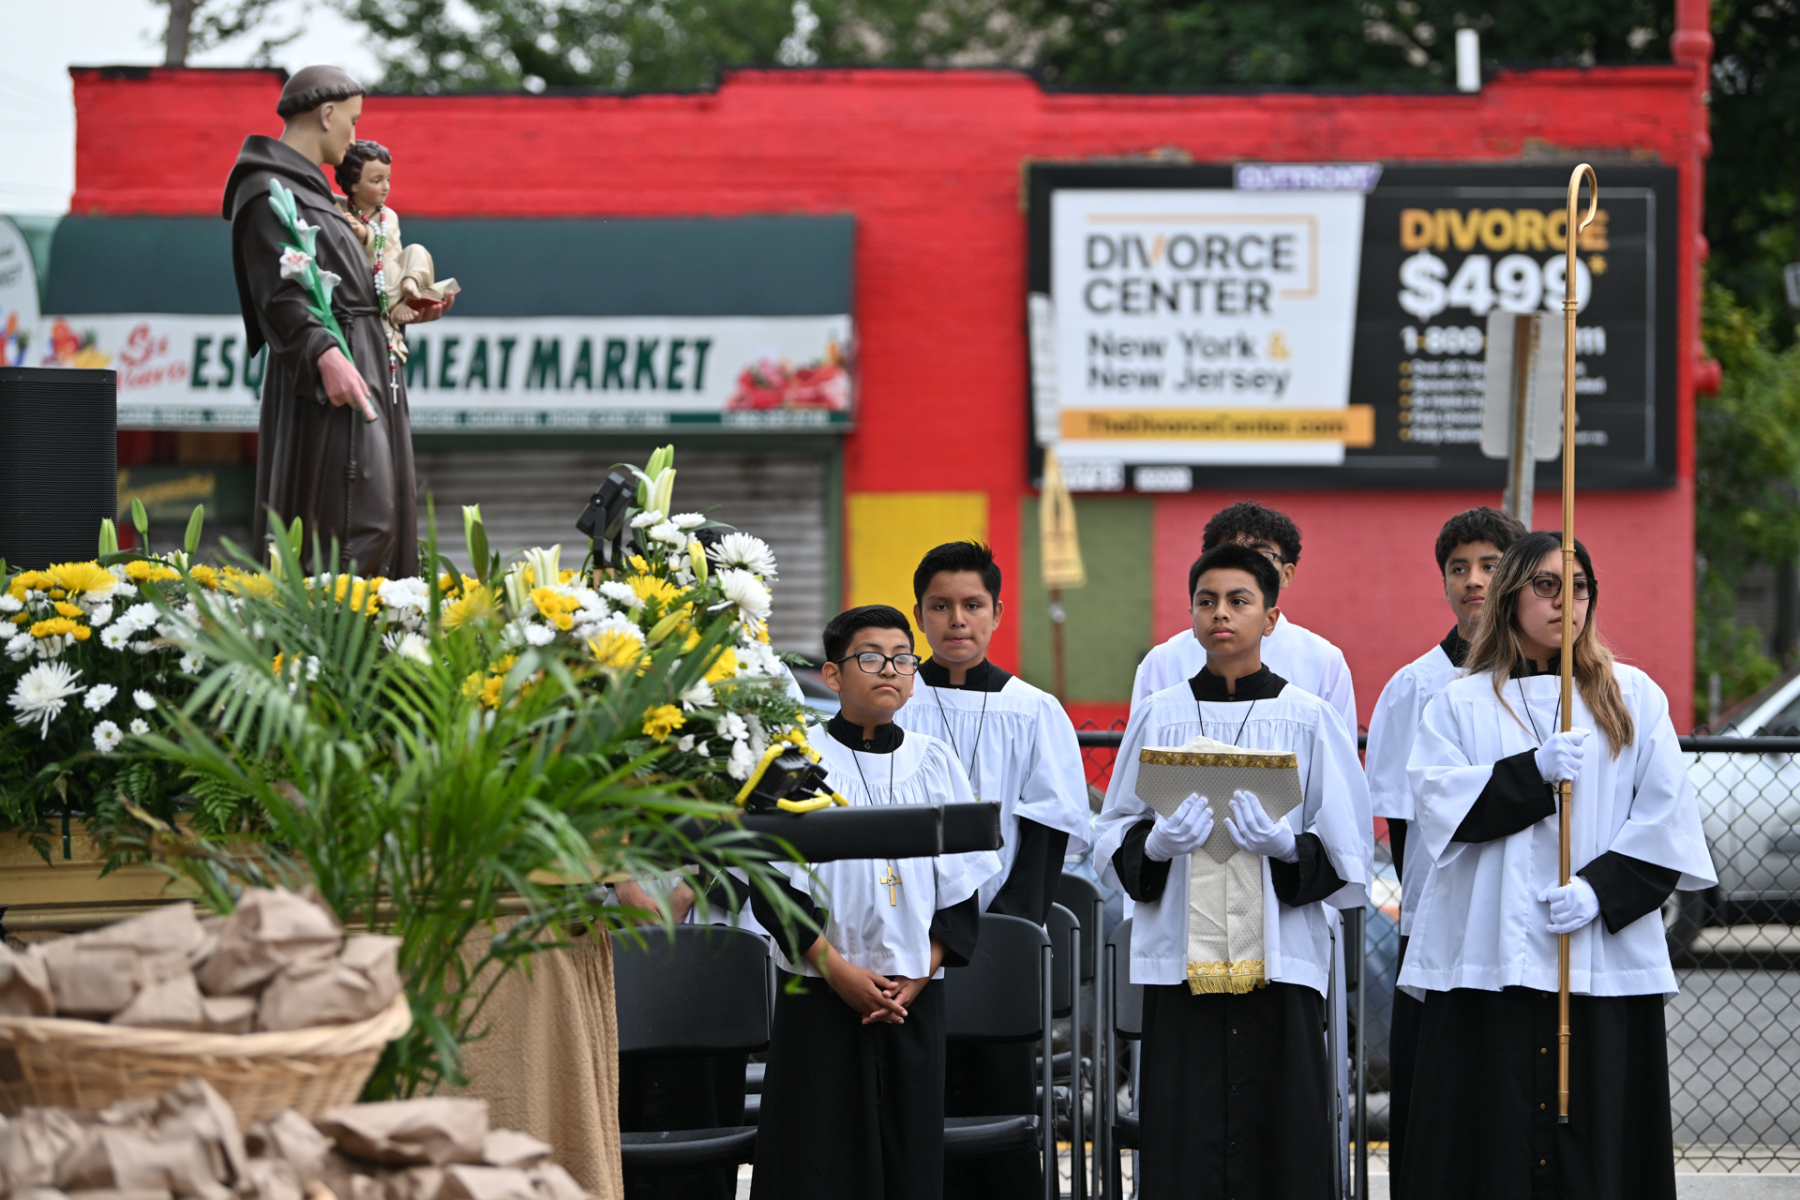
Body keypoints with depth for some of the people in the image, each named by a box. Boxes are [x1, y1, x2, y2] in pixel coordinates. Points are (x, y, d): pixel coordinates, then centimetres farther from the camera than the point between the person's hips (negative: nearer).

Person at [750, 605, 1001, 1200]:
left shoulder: (934, 762, 8)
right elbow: (774, 889, -6)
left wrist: (919, 976, -6)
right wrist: (840, 971, -14)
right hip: (820, 995, -3)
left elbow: (962, 888, 7)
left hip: (916, 996, 3)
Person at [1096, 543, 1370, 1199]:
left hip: (1281, 957, -1)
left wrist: (1287, 846, -15)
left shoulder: (1309, 719, 4)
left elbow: (1348, 855, 4)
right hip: (1179, 956, 1)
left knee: (1285, 1143, -4)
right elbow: (1113, 842, 12)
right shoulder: (1158, 716, 8)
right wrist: (1156, 843, -9)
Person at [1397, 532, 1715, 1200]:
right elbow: (1439, 805, -3)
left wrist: (1602, 889, -11)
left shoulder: (1633, 697, 12)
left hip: (1605, 957, 0)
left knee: (1600, 1140, -4)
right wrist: (1535, 772, -15)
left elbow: (1666, 817, 3)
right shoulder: (1463, 704, 12)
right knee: (1495, 1134, -5)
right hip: (1489, 954, 0)